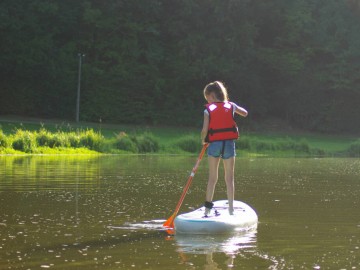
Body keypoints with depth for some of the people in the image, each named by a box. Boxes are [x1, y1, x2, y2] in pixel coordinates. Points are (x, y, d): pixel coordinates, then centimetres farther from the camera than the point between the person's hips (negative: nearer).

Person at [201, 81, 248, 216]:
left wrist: (203, 140, 11)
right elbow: (245, 113, 26)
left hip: (214, 144, -1)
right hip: (229, 144, 1)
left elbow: (205, 130, -7)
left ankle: (208, 207, 5)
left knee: (212, 178, 8)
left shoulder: (208, 109, -1)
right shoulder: (231, 106, 7)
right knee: (229, 178, 5)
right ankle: (231, 209, 2)